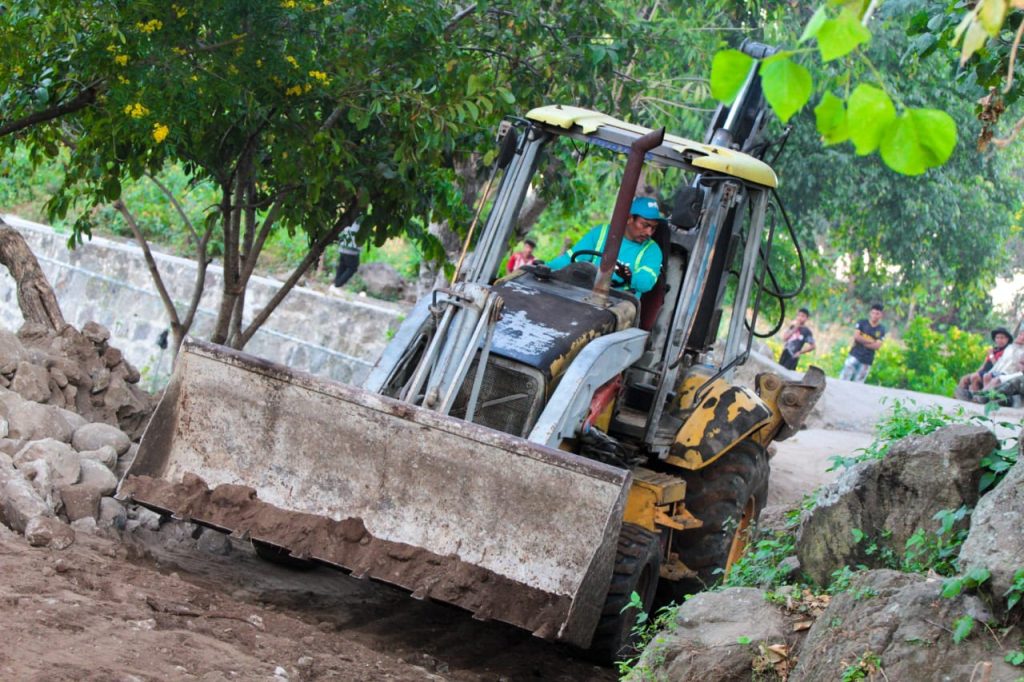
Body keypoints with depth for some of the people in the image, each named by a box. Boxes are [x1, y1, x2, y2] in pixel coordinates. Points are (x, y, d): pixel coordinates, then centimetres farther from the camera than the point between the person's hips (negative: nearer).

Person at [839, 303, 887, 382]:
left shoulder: (881, 329, 4)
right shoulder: (862, 323, 3)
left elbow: (877, 346, -6)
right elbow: (856, 336, -9)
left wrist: (863, 342, -10)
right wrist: (870, 341, -7)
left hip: (867, 361, 1)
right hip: (855, 356, -1)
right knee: (844, 378, -8)